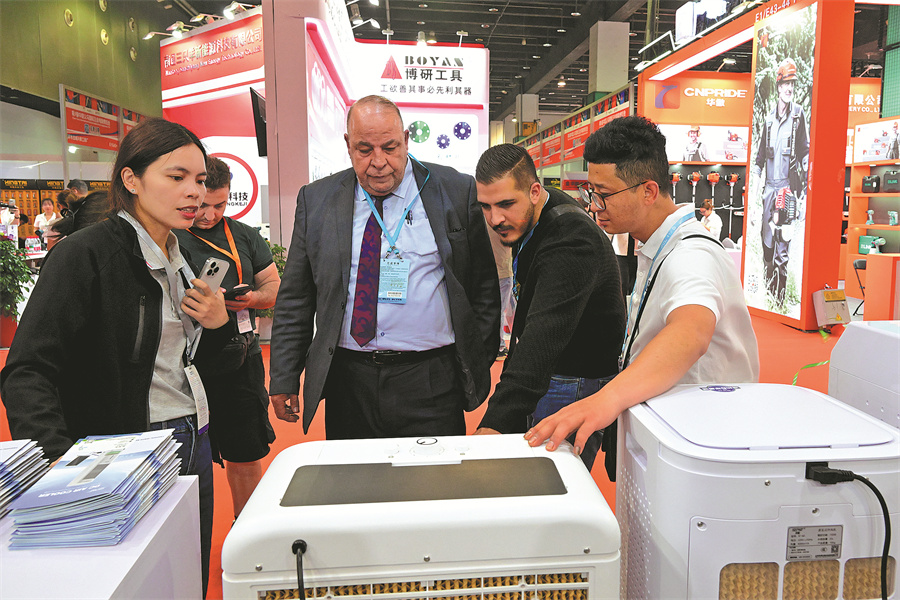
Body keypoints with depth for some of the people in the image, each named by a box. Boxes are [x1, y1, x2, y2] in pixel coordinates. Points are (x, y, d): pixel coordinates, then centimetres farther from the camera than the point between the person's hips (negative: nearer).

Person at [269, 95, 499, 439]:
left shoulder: (456, 191, 0)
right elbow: (295, 298, 7)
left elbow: (484, 287, 4)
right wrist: (284, 379, 5)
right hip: (348, 382, 2)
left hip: (432, 382, -1)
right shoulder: (316, 200, 5)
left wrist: (480, 364, 2)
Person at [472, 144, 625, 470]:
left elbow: (545, 337, -42)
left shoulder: (571, 241, -29)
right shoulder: (531, 220, 2)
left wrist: (495, 422, -50)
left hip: (575, 385, -9)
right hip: (545, 372, 9)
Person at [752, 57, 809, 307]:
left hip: (788, 186, -5)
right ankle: (767, 291, 21)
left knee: (782, 248, -6)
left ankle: (780, 298, -1)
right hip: (769, 186, 5)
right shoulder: (769, 117, 12)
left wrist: (806, 170, -9)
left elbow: (805, 150, 2)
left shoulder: (799, 114, 0)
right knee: (766, 242, 10)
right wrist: (755, 176, 12)